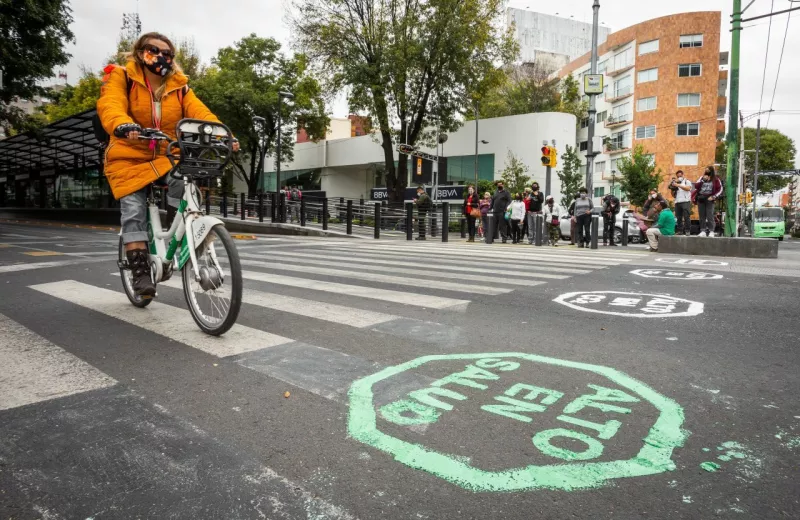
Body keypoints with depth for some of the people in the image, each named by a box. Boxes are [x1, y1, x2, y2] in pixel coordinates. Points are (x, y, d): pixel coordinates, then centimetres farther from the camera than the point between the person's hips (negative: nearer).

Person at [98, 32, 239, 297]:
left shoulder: (179, 86, 4)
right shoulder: (121, 78, -5)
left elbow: (200, 113, -12)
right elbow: (110, 106, -25)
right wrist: (122, 125, -49)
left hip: (166, 157, 2)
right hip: (129, 158, -1)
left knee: (183, 181, -29)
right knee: (134, 211, -13)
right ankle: (141, 271, -7)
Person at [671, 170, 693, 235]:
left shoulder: (687, 181, 11)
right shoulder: (675, 183, 23)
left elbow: (688, 188, -10)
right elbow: (673, 195, 22)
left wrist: (678, 185, -13)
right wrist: (672, 189, 3)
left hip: (685, 201, -5)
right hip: (677, 202, 5)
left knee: (687, 217, -10)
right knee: (678, 217, 1)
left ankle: (687, 231, -9)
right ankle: (680, 231, 3)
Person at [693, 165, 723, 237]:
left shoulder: (715, 179, 2)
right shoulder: (702, 178, 13)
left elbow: (720, 189, 0)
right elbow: (696, 186, 3)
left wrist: (713, 197, -10)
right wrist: (703, 180, -7)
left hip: (709, 199, -4)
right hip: (700, 198, 4)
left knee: (710, 216, -10)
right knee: (702, 216, 4)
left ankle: (711, 231, -8)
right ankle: (702, 230, 8)